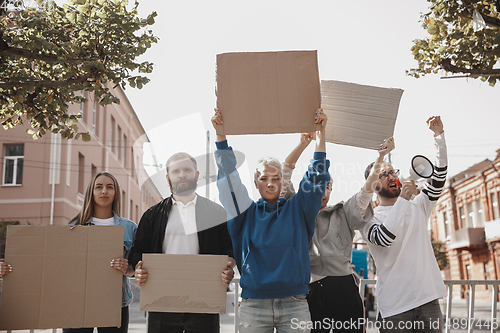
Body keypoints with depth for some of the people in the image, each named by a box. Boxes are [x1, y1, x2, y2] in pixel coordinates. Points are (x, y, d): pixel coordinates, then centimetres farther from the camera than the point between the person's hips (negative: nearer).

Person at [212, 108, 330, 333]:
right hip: (253, 304, 0)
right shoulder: (246, 213, 9)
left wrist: (321, 132, -1)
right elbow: (228, 177, 3)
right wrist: (220, 135, -2)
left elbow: (317, 177, 4)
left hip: (294, 304, 0)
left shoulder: (297, 210, 9)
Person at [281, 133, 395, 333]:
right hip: (310, 292, 0)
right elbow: (285, 171, 10)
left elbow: (367, 189, 4)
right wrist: (303, 143, 5)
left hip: (344, 289, 1)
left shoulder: (342, 213, 16)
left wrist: (381, 156, -8)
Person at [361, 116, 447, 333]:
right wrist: (402, 200, -19)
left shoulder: (417, 207, 14)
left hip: (428, 299, 4)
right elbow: (383, 238, -21)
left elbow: (438, 178, 4)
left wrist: (439, 136, -5)